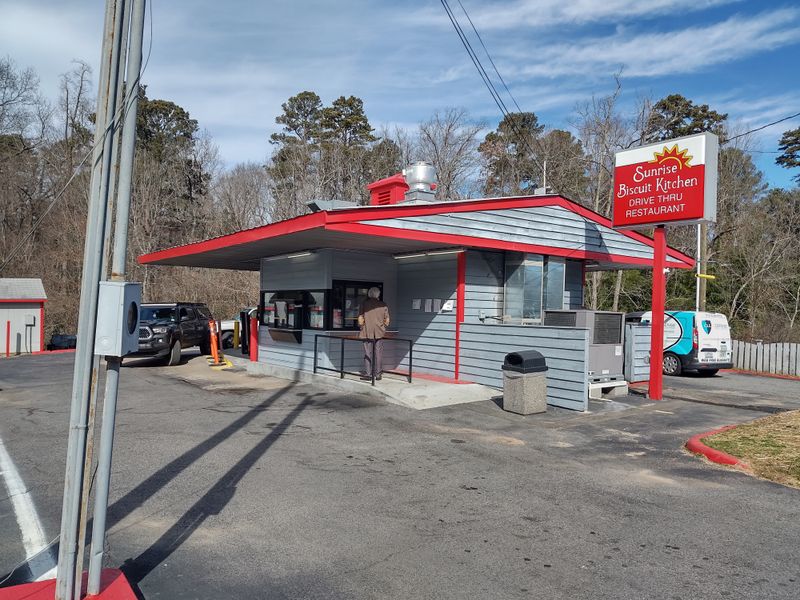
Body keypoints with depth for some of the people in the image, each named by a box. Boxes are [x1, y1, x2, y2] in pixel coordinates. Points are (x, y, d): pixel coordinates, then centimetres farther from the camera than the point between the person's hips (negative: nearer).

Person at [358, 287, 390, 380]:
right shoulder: (383, 305, 1)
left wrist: (361, 327, 14)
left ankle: (368, 374, 4)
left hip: (367, 332, -1)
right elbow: (387, 320, 4)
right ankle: (378, 374, 11)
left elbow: (360, 319, -3)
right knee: (379, 353, 7)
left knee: (367, 353, 4)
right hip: (379, 333, 1)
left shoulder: (364, 304, -2)